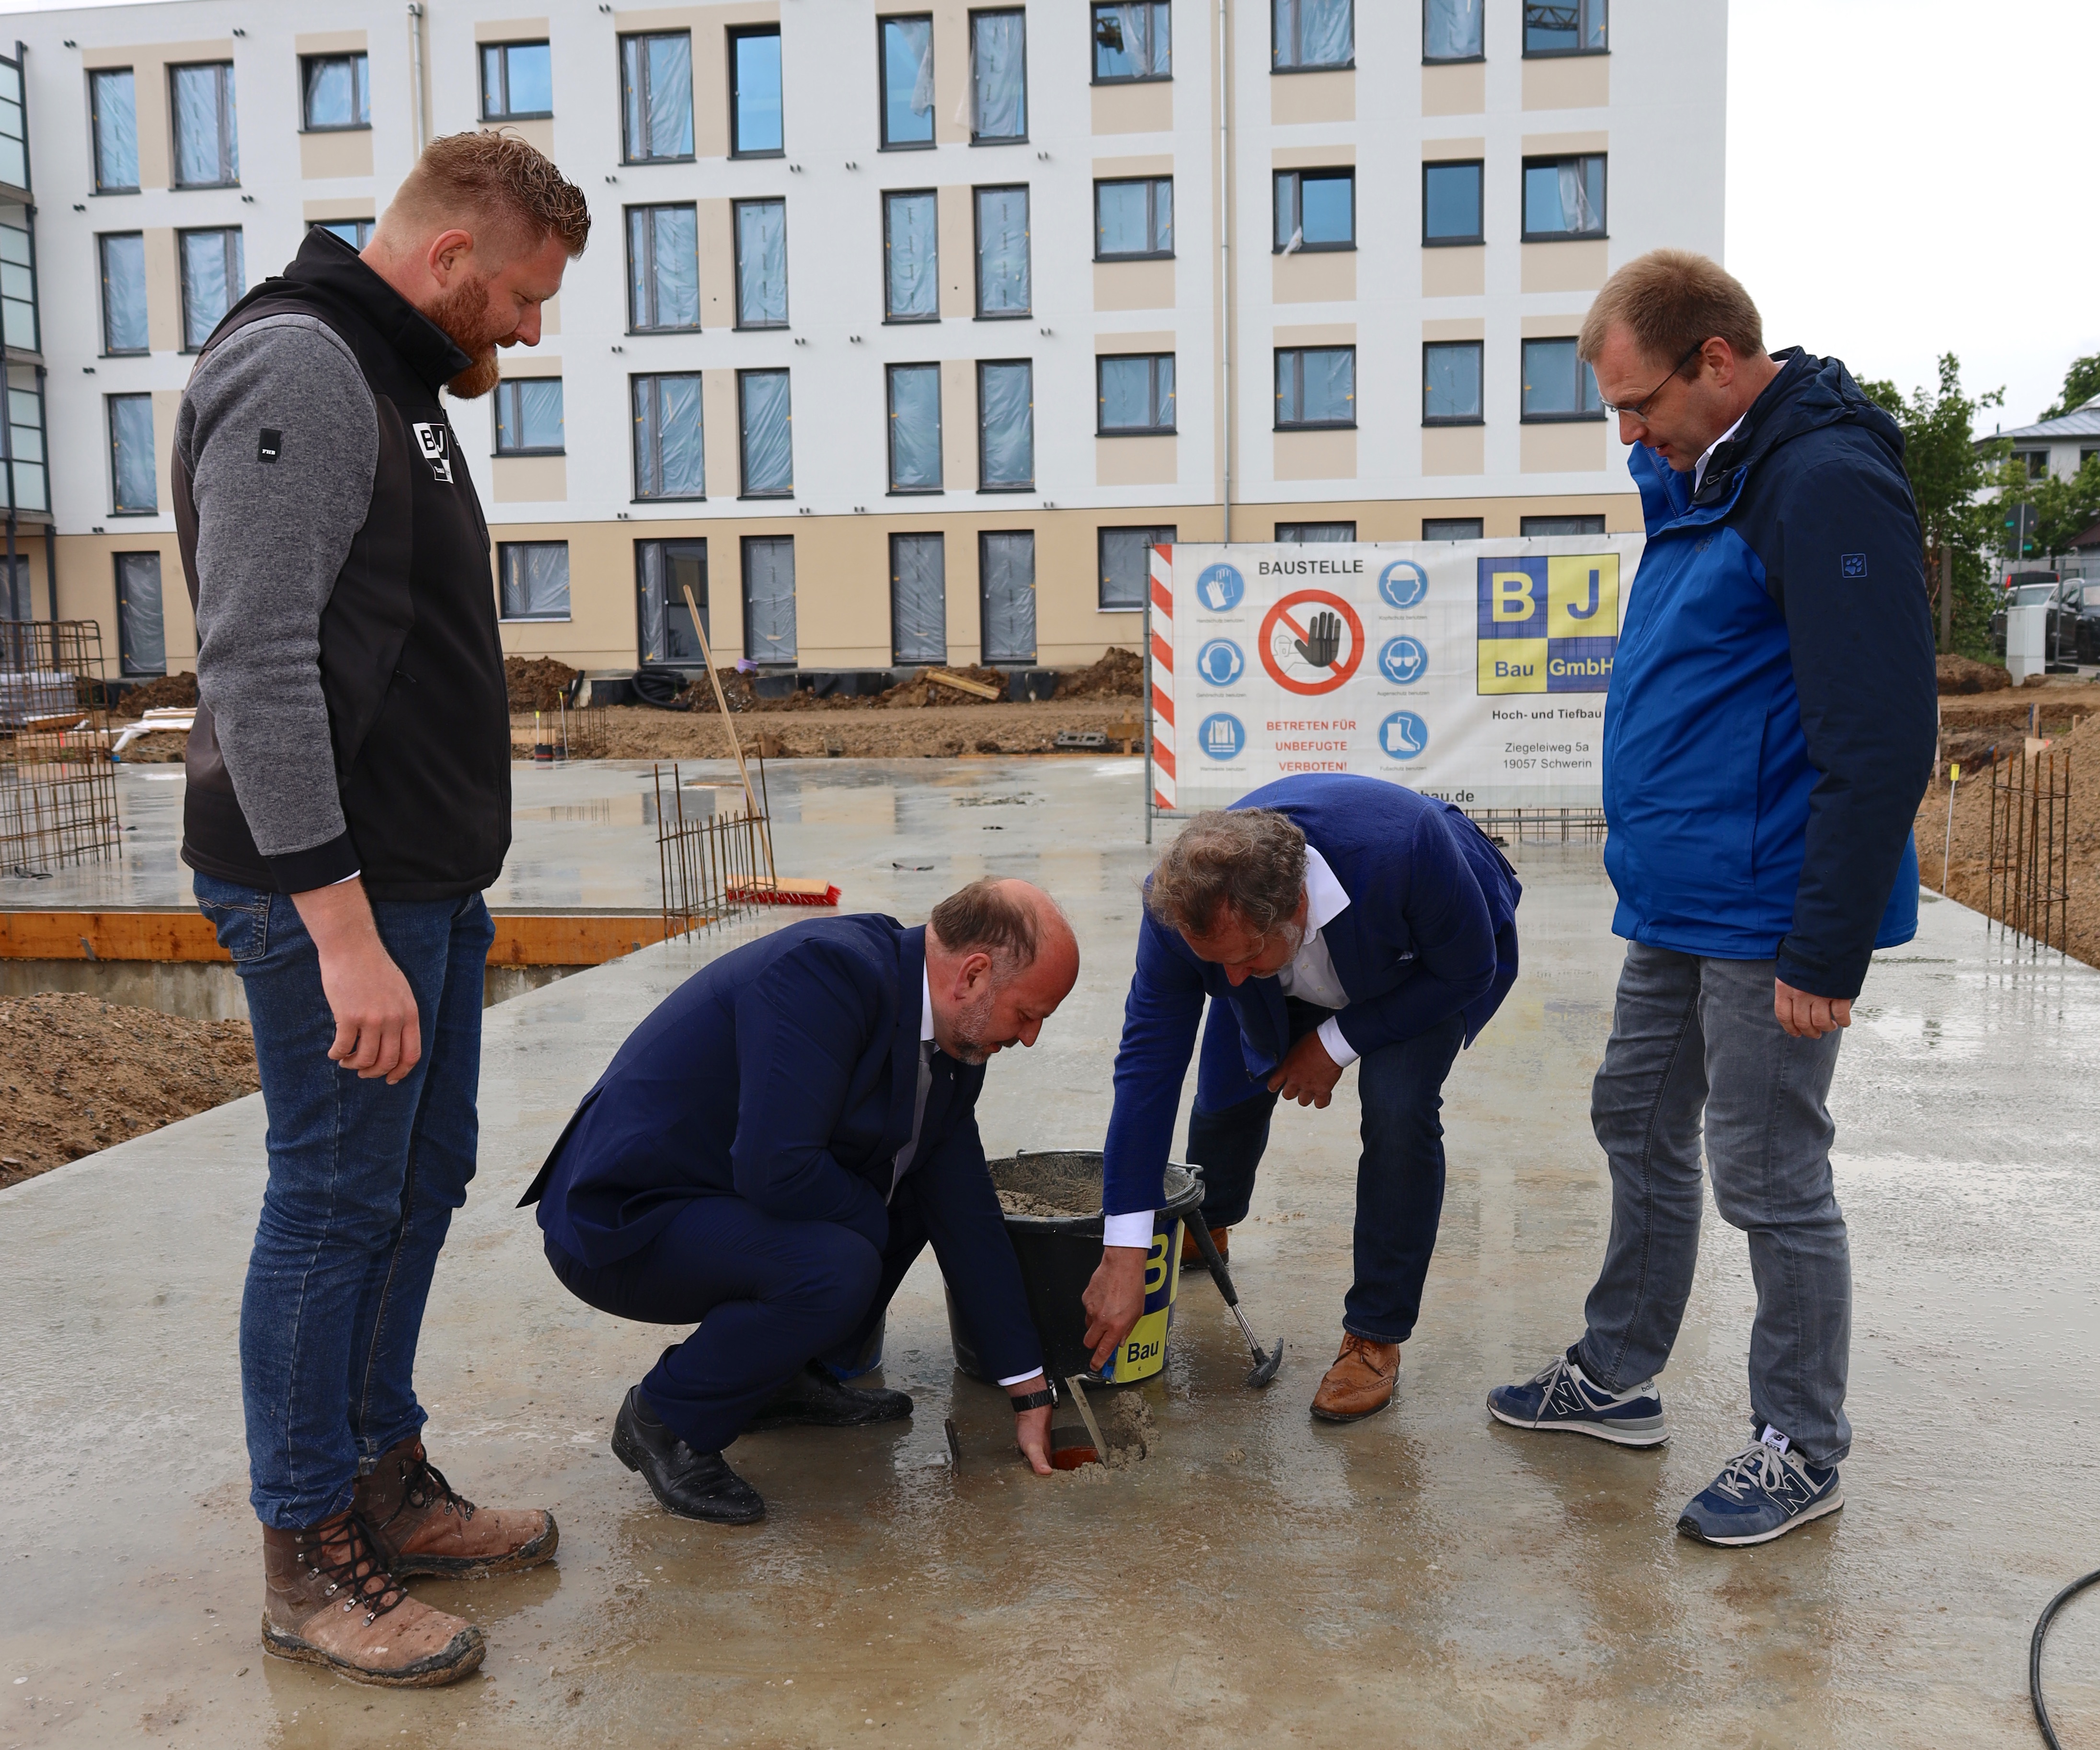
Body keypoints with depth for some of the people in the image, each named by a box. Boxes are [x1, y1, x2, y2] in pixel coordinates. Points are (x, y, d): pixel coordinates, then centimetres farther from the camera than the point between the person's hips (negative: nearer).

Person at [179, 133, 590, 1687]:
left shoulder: (394, 382, 18)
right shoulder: (298, 367, -14)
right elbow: (259, 668, -23)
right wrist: (343, 930, -26)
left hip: (426, 882, 10)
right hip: (336, 894, -10)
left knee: (420, 1184, 16)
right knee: (335, 1207, 0)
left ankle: (387, 1483, 31)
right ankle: (310, 1563, 15)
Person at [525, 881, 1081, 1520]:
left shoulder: (951, 1044, 2)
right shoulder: (827, 970, -26)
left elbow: (969, 1218, 7)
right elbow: (777, 1170, -33)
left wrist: (1030, 1392, 9)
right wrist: (876, 1220, -12)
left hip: (730, 1197, 9)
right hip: (621, 1223, -9)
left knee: (937, 1184, 9)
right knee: (836, 1269, -30)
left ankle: (792, 1377, 14)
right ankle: (663, 1419, -5)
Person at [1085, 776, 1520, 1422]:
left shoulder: (1406, 848, -46)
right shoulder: (1182, 905, -36)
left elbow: (1468, 970, -26)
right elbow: (1148, 1064, -31)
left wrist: (1336, 1044, -24)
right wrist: (1124, 1258, -32)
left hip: (1427, 964, -3)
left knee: (1399, 1108, -24)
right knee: (1231, 1090, 2)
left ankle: (1375, 1338, -6)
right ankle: (1205, 1228, 40)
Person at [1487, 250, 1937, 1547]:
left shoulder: (1828, 482, -18)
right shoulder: (1704, 476, 12)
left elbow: (1881, 744, -23)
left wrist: (1827, 954, -22)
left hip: (1764, 919, -10)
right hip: (1679, 902, 10)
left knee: (1770, 1178, 2)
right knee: (1641, 1128, 18)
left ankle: (1804, 1451, 22)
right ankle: (1616, 1379, 36)